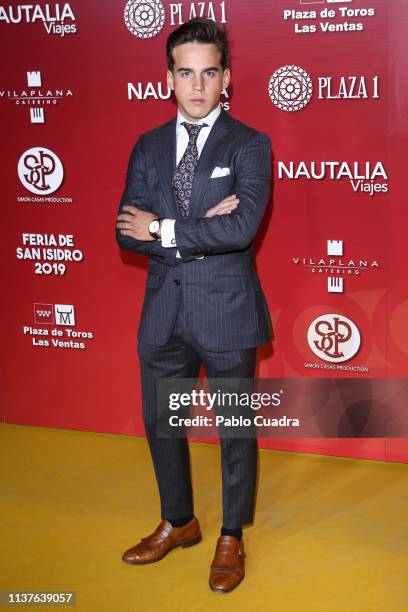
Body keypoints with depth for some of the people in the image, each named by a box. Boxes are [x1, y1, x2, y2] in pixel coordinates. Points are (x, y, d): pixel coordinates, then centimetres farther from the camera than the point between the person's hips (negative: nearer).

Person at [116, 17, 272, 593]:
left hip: (227, 311, -4)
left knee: (236, 429, 10)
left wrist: (163, 230, -15)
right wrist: (200, 231, -17)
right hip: (164, 312, 4)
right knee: (160, 423, 17)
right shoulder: (148, 147, 5)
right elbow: (128, 232, -4)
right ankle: (178, 523, 40)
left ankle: (231, 538, 30)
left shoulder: (250, 146, -7)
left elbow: (241, 228, -22)